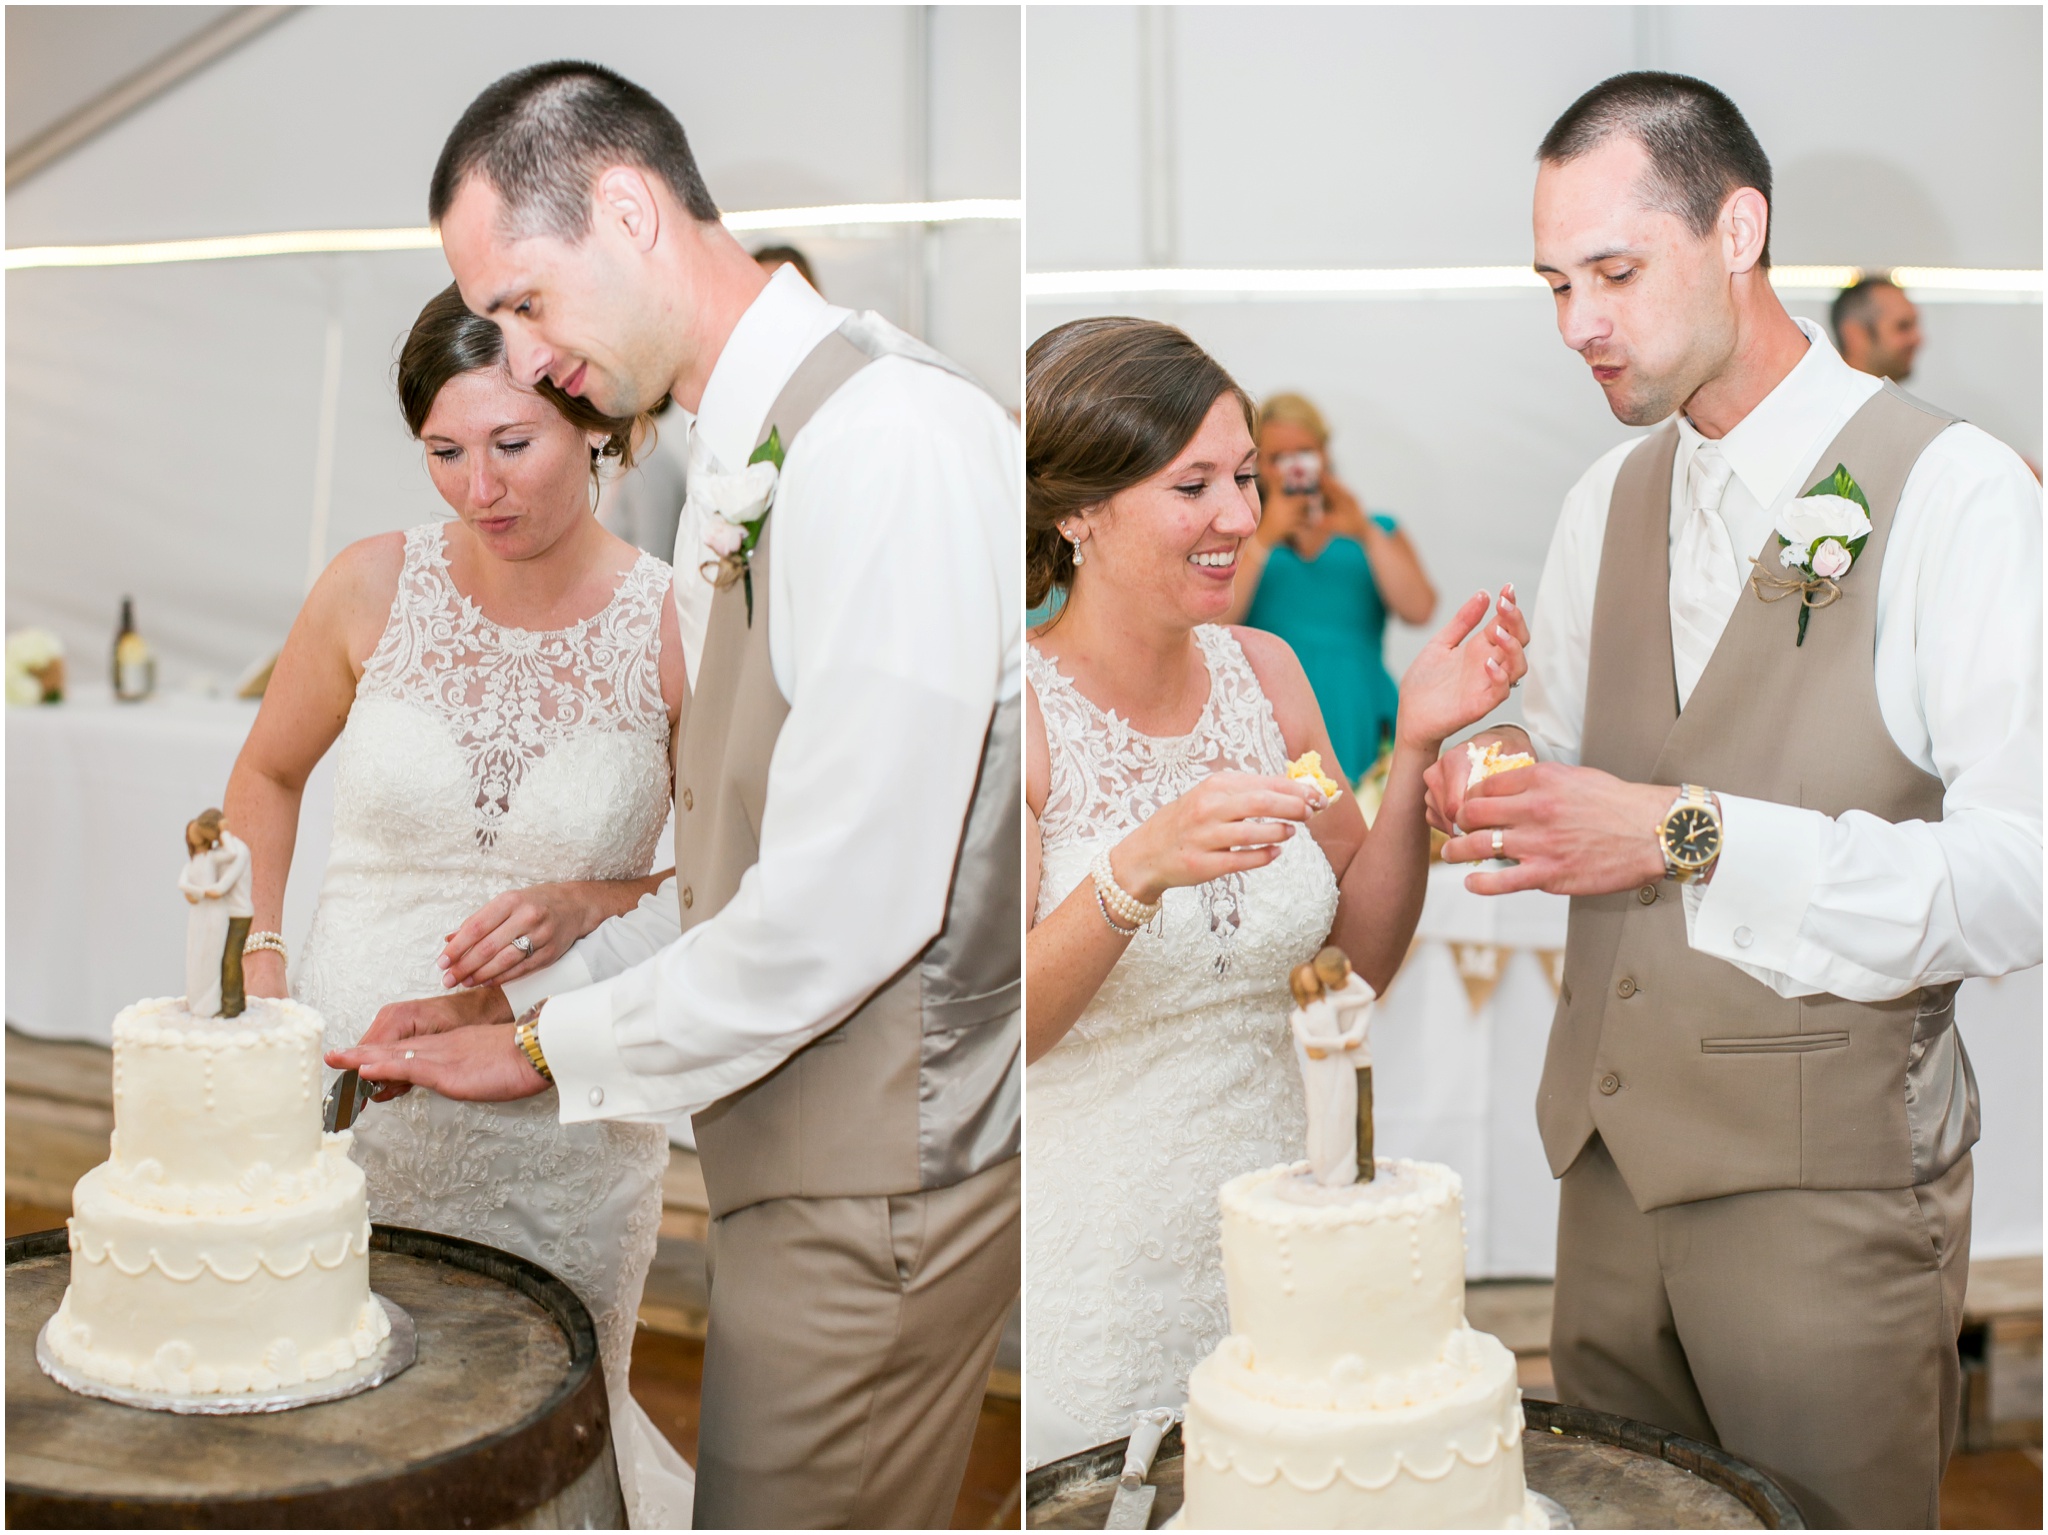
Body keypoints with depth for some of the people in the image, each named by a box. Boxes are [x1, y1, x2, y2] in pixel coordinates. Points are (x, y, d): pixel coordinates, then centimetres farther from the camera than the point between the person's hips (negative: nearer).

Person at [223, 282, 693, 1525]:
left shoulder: (674, 627, -8)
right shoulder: (377, 588, -4)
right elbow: (267, 777, 13)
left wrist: (595, 908, -17)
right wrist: (262, 968, 4)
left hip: (567, 1121, -1)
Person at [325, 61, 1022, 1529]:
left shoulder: (892, 435, -21)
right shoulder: (738, 469, 12)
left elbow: (848, 904, -24)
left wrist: (553, 1049, -11)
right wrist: (532, 999, 10)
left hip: (881, 1175, -9)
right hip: (810, 1155, 9)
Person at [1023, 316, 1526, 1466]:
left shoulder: (1264, 672, 2)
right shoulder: (1027, 706, -14)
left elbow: (1365, 955, 6)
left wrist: (1418, 746, -6)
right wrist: (1140, 869, -34)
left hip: (1266, 1225, 5)